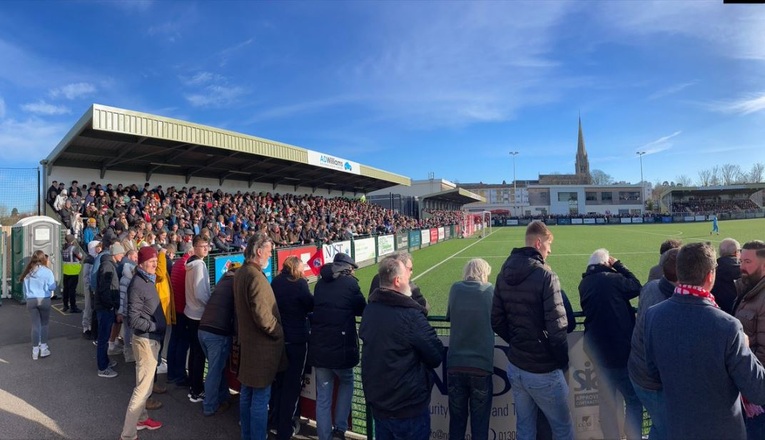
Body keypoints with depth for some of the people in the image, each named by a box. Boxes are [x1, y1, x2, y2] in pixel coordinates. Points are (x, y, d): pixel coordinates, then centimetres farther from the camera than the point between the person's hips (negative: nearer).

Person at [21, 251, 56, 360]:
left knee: (35, 325, 7)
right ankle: (43, 349, 13)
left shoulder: (27, 272, 5)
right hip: (44, 300, -3)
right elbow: (52, 287, -6)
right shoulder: (47, 271, -8)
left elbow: (25, 288, 10)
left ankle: (35, 351, 10)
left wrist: (27, 298, 20)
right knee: (44, 324, 11)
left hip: (31, 300, 3)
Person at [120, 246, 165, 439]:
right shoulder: (137, 285, -21)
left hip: (152, 338, 10)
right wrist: (156, 326, -16)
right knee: (143, 387, -3)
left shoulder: (148, 280, 7)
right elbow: (134, 320, -23)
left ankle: (141, 418, 39)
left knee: (145, 383, 23)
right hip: (146, 340, -10)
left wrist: (159, 327, 8)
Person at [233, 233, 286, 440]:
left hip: (247, 340, 10)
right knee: (261, 396, 2)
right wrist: (280, 333, -11)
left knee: (247, 392, 20)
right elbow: (263, 316, -26)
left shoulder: (241, 273, 7)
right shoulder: (256, 276, -23)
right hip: (261, 344, -10)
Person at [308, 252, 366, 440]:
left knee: (323, 396, 14)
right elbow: (362, 310, 6)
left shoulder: (320, 284, 10)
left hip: (318, 347, 4)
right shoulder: (349, 283, -5)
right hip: (340, 346, -4)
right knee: (346, 383, 24)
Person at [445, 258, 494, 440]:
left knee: (456, 421, 14)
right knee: (480, 424, 11)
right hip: (482, 365, -1)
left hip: (455, 365, 1)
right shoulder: (491, 291, 2)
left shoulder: (455, 289, 5)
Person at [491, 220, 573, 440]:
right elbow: (557, 327, -20)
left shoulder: (504, 274, 1)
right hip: (543, 370, -6)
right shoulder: (545, 275, -19)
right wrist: (563, 360, -4)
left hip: (515, 366, 6)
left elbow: (496, 321, 5)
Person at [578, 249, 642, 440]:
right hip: (619, 350, -7)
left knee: (607, 402, 17)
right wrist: (618, 265, 3)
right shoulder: (612, 279, -17)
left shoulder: (585, 284, 5)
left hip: (598, 350, 7)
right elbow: (637, 287, -3)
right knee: (634, 400, 6)